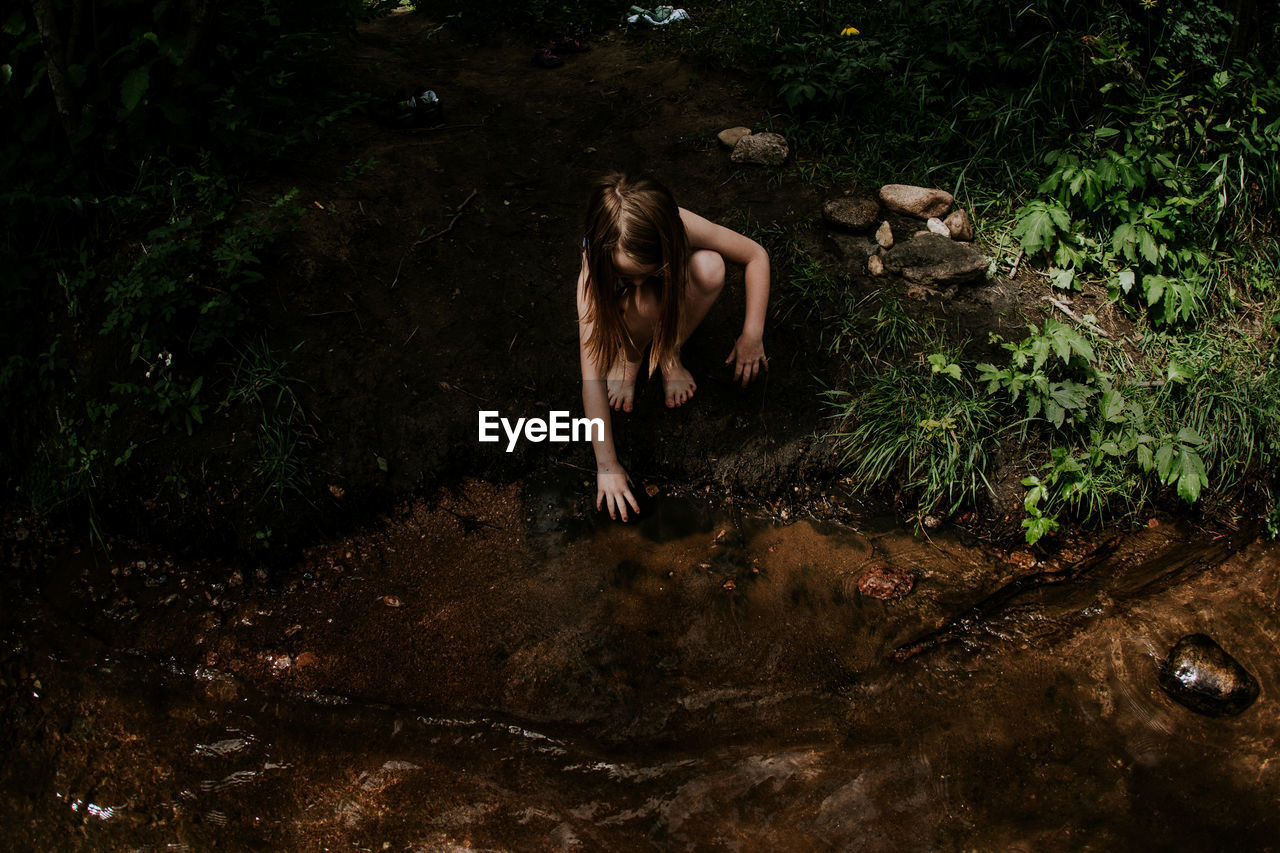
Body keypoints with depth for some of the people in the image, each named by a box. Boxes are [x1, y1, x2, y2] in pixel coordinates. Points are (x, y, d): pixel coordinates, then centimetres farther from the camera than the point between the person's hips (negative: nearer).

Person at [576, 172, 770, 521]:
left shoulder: (680, 227, -37)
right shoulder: (593, 274, -39)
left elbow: (756, 255, -20)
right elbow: (591, 378, -38)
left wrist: (752, 335, -21)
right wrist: (607, 466, -37)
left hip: (669, 297, 3)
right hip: (619, 319, -2)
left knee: (710, 266, -33)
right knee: (644, 305, -40)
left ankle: (670, 354, -8)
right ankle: (629, 354, -5)